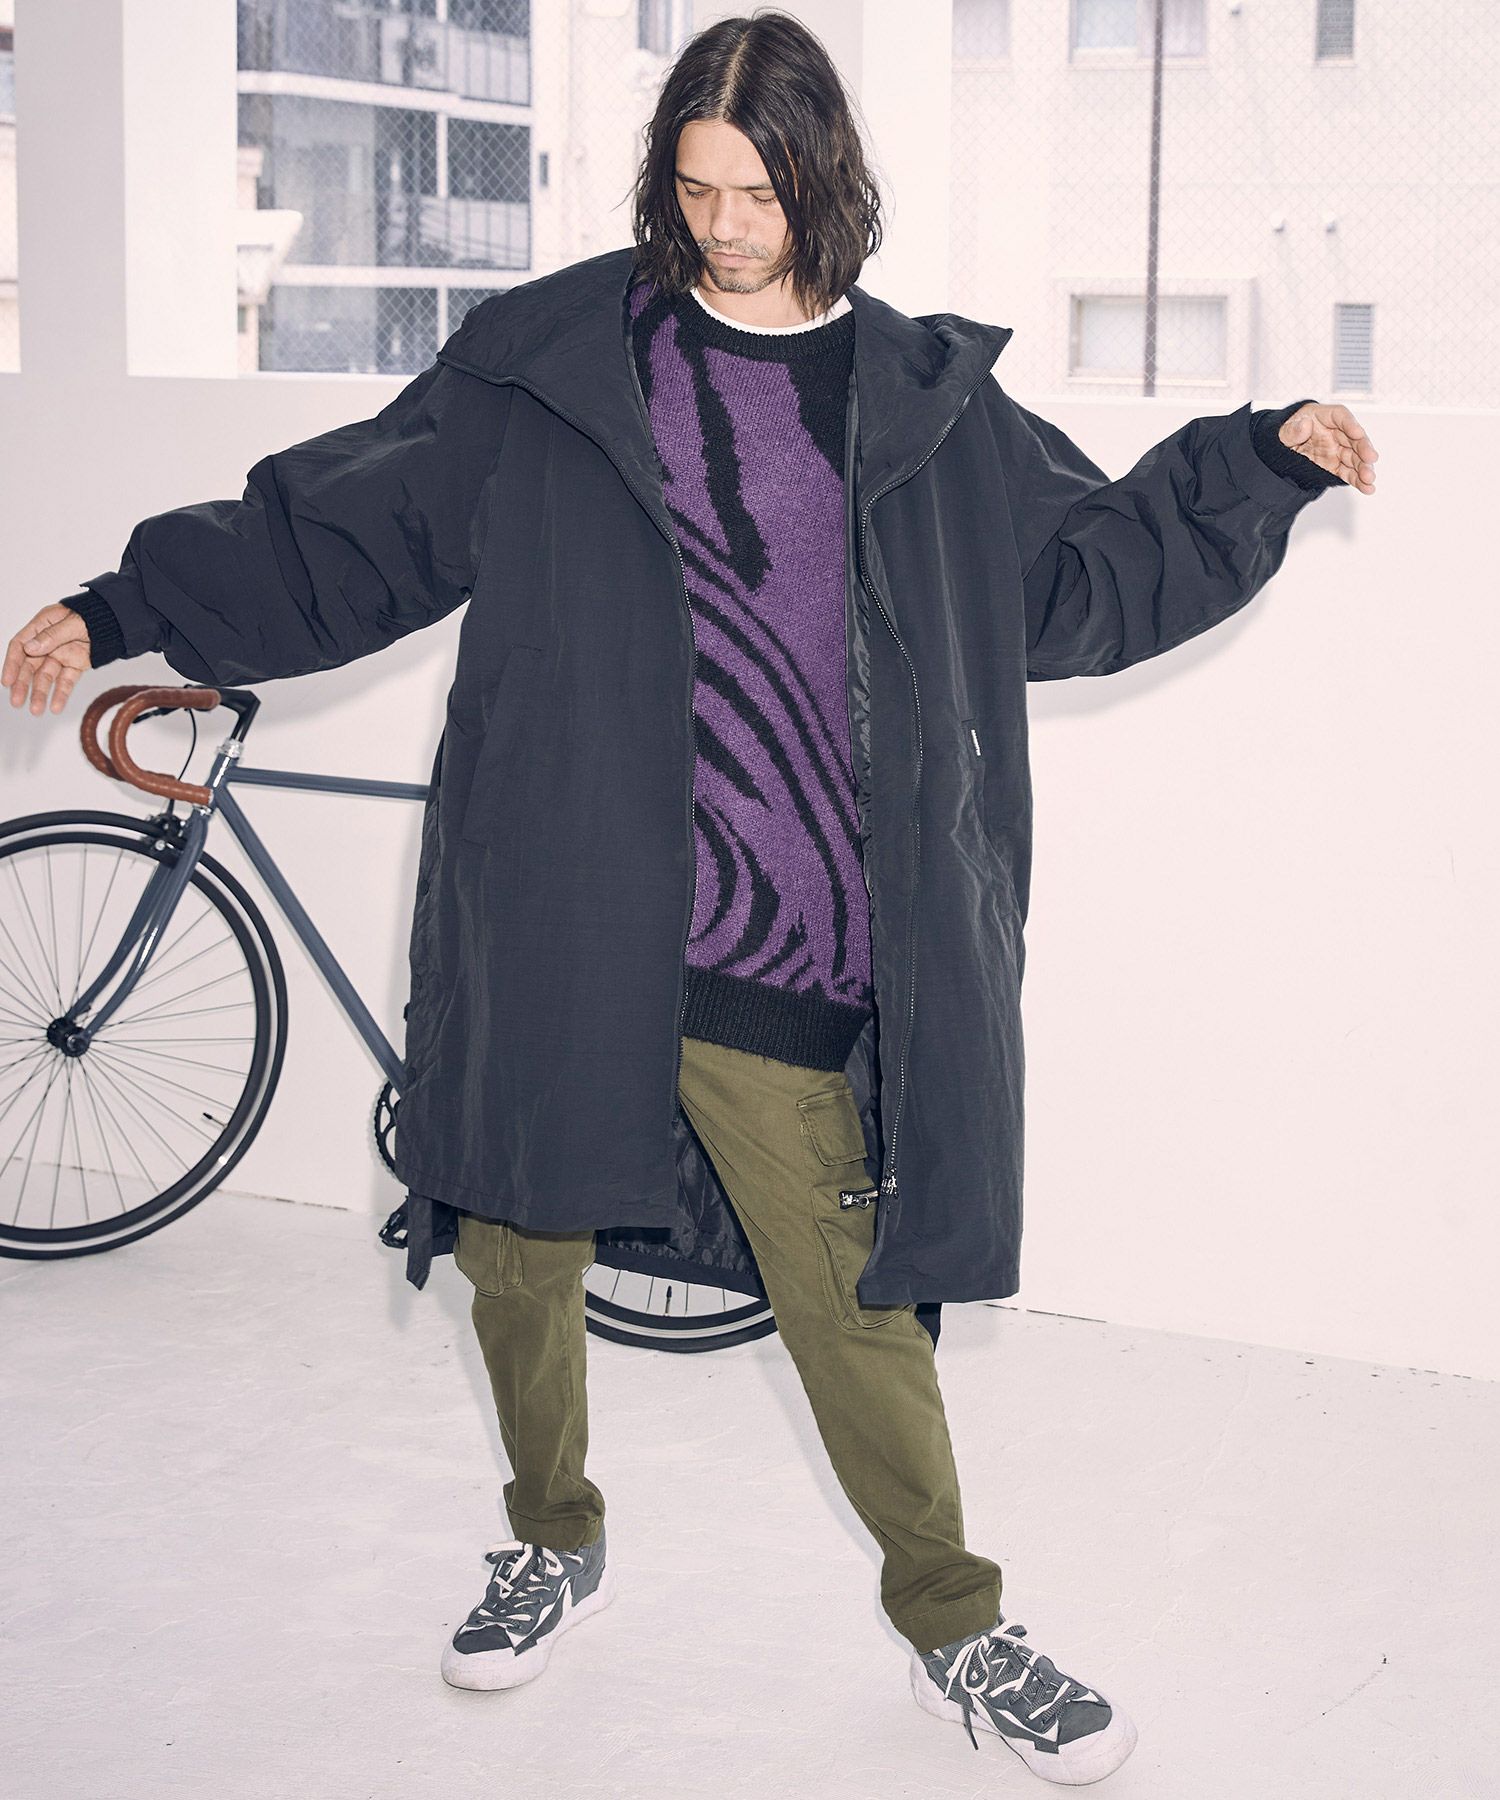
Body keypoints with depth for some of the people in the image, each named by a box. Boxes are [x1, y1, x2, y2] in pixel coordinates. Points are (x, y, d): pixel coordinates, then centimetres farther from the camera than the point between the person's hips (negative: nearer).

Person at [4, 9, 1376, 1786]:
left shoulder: (927, 398, 8)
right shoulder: (553, 358, 4)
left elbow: (1087, 574, 17)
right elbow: (335, 530, 7)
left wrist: (1265, 458, 9)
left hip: (772, 951, -1)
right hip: (549, 915, 1)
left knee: (850, 1290, 0)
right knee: (516, 1240, 12)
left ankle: (956, 1633, 19)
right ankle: (554, 1541, 39)